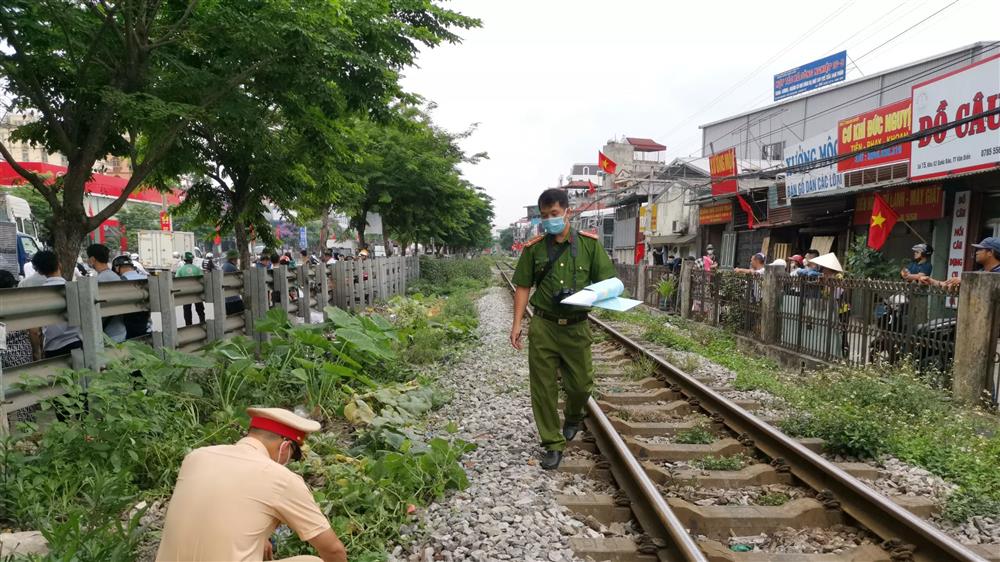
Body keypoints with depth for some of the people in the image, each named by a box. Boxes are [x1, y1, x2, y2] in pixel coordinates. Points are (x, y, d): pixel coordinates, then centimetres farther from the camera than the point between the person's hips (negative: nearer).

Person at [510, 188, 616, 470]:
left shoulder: (589, 243, 0)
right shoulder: (534, 248, 2)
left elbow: (606, 281, 4)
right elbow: (523, 287, 5)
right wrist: (517, 323, -2)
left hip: (576, 327, 0)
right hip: (543, 326, 0)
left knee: (580, 384, 9)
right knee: (543, 388, 3)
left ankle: (573, 420, 43)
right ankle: (553, 445, 18)